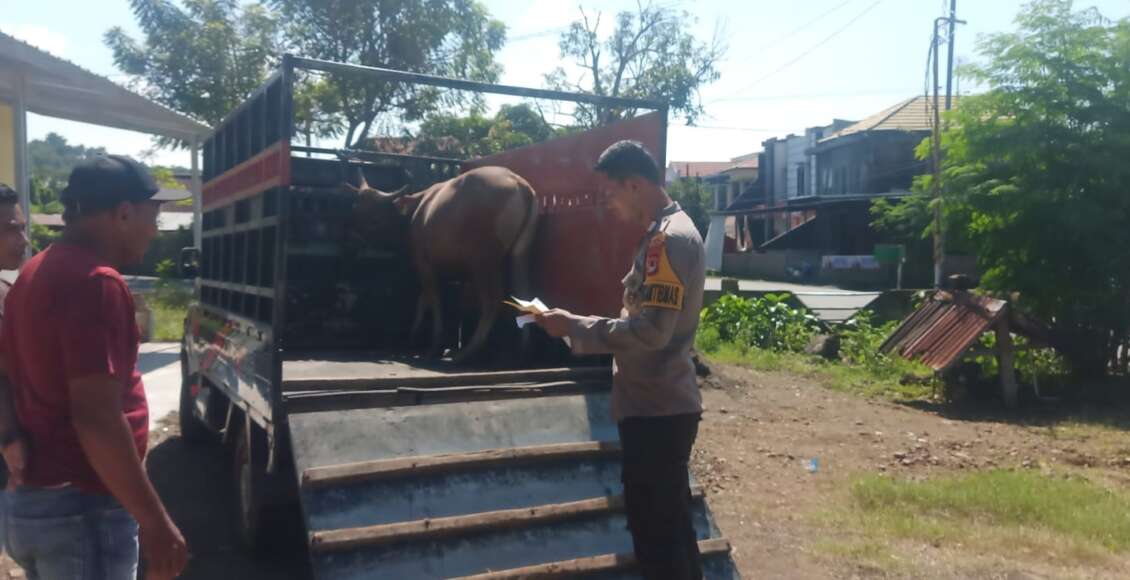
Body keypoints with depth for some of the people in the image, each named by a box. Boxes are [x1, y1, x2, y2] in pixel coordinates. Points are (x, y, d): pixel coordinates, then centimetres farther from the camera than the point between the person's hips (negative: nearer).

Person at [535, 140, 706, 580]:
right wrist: (584, 329, 10)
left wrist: (574, 326, -16)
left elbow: (650, 330, -25)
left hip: (656, 411, -10)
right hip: (661, 407, 10)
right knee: (670, 528, 19)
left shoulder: (669, 237, -17)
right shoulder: (668, 233, 15)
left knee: (655, 536, -2)